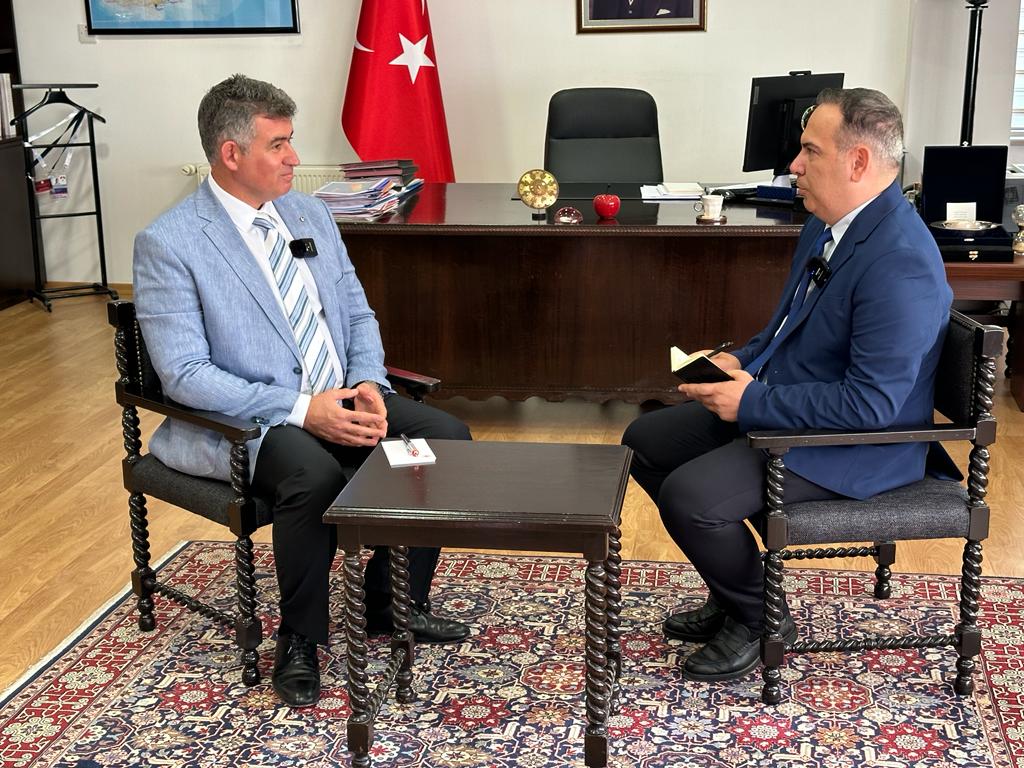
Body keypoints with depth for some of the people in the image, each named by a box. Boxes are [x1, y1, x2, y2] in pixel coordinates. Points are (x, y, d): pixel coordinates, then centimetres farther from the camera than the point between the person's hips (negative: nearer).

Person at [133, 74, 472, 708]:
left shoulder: (311, 215, 9)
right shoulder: (168, 243, -11)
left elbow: (357, 315, 14)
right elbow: (184, 374, -17)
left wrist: (368, 384, -8)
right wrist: (301, 409, -25)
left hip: (340, 400, 7)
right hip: (243, 421, -6)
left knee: (447, 437, -13)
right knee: (315, 475, -36)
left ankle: (396, 604, 7)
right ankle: (300, 641, -9)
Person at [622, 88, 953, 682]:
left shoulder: (900, 263, -27)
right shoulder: (829, 225, 5)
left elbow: (871, 403, -30)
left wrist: (752, 402, -23)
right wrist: (742, 361, 1)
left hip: (855, 446, -10)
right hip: (776, 400, 10)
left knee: (689, 495, -24)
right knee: (644, 444, 9)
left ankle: (759, 619, 5)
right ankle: (733, 594, 20)